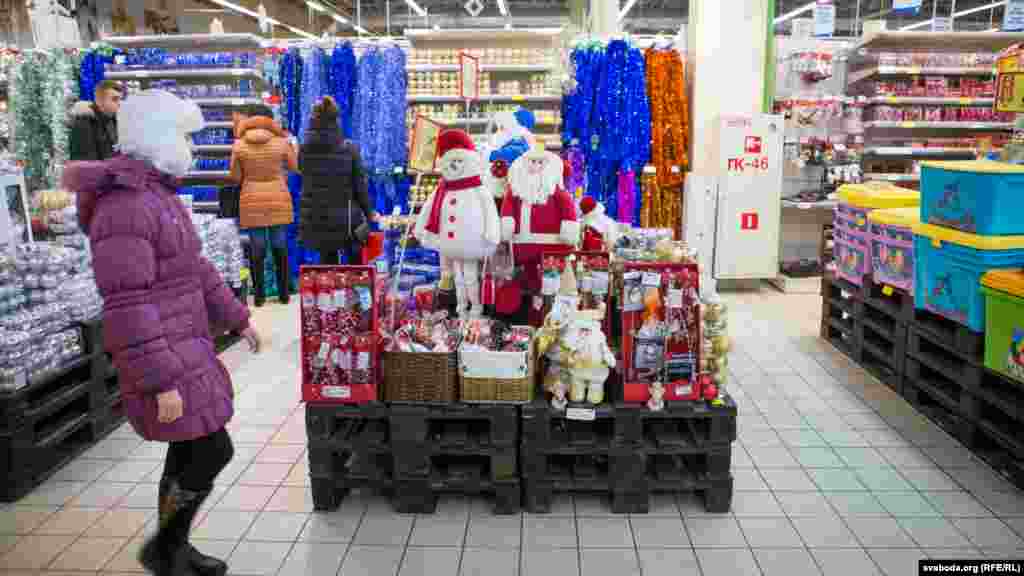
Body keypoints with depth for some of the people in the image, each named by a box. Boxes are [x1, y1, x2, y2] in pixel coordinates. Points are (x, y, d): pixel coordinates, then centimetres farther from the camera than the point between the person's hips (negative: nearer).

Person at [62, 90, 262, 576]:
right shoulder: (124, 208, -22)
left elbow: (194, 267, 20)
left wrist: (236, 318, 23)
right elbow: (126, 307, -25)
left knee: (189, 449, 17)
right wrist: (163, 383, -24)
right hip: (162, 355, -10)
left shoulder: (159, 196, 10)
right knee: (213, 451, -3)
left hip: (183, 343, 10)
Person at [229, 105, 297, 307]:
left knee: (257, 248, 6)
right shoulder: (281, 142, -6)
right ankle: (284, 293, 16)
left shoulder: (239, 145, -5)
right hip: (278, 201, 0)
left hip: (251, 202, 0)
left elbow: (235, 177, 1)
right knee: (280, 247, 10)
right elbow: (295, 167, 9)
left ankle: (259, 295, 12)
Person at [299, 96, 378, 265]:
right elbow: (360, 187, -6)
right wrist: (369, 213, 7)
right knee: (355, 261, 14)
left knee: (327, 260, 13)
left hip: (315, 221, 2)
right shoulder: (349, 150, -10)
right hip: (345, 220, -2)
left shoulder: (304, 150, -5)